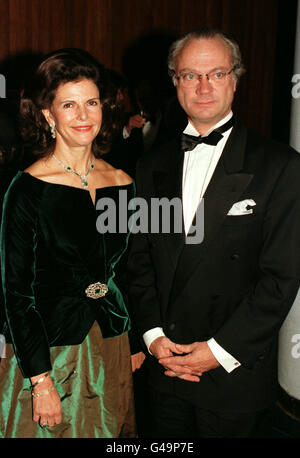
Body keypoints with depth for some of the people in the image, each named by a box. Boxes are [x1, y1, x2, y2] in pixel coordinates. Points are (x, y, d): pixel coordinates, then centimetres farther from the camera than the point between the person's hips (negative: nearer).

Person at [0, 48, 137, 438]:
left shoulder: (122, 184, 1)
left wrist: (137, 344, 10)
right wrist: (41, 379, -14)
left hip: (110, 346, 5)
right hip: (47, 350, -4)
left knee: (110, 429, 19)